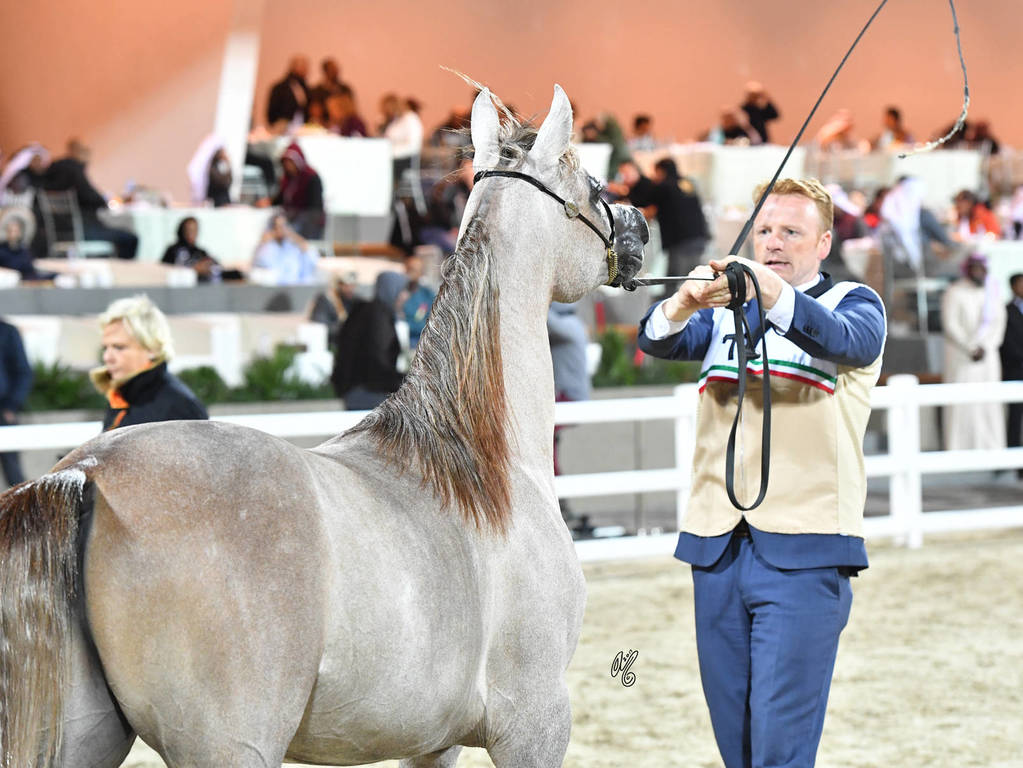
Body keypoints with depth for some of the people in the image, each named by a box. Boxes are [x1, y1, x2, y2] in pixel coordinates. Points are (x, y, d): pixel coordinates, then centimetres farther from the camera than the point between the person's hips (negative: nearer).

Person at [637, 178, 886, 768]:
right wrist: (683, 304, -26)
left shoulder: (854, 303, 5)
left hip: (803, 556, -5)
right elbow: (658, 341, -2)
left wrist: (775, 296, -39)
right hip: (717, 547, 5)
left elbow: (845, 340, -20)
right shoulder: (725, 310, 17)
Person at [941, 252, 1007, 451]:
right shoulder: (954, 293, -5)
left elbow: (998, 322, 6)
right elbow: (950, 325, -10)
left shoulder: (991, 291, 10)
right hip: (960, 353, -5)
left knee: (990, 403, 1)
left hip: (988, 354, 5)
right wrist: (971, 349, -13)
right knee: (962, 404, -7)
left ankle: (992, 448, 3)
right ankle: (958, 453, -7)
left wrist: (985, 347, -8)